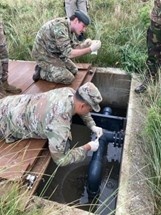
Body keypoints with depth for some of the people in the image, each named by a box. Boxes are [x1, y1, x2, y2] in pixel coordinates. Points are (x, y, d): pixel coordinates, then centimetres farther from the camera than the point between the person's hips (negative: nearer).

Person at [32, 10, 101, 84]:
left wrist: (84, 44, -18)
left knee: (74, 70, 13)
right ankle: (42, 72, 0)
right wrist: (90, 49, -29)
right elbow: (69, 53, -32)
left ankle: (45, 68, 13)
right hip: (44, 55, -9)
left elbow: (74, 47, 3)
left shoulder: (70, 27, 1)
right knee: (68, 79, -15)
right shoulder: (60, 28, -29)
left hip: (54, 53, 9)